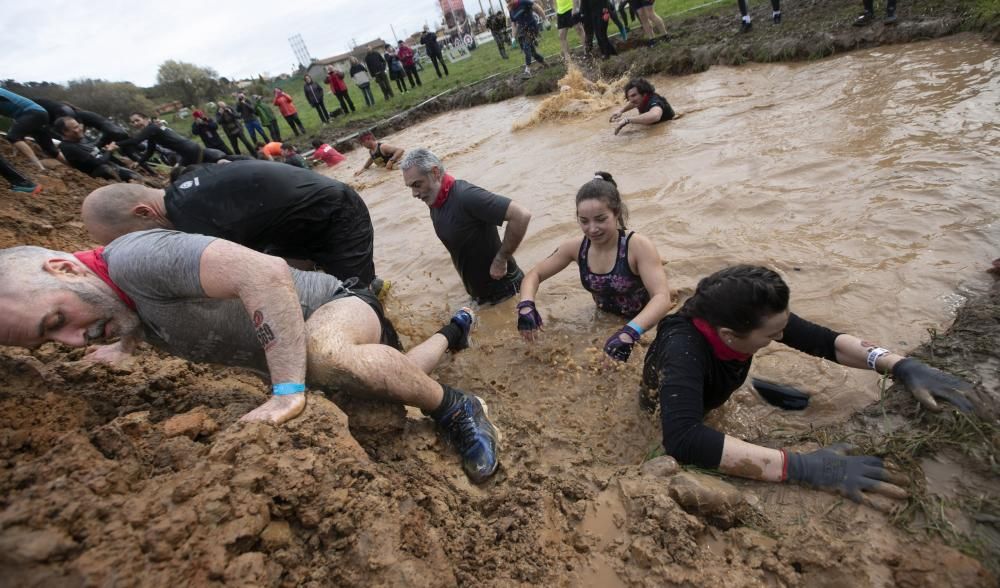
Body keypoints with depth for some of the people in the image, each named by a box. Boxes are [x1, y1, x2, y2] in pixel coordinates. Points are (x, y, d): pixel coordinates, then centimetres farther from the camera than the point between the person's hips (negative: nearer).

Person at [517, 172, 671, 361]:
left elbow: (662, 298, -31)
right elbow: (535, 274, -1)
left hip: (642, 327, -4)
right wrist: (526, 305, -21)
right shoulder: (576, 247, -10)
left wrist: (630, 332, -48)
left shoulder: (638, 246, -22)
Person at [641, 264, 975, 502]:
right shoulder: (683, 346, -45)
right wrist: (802, 468, -58)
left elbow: (825, 341, -11)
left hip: (710, 410, 6)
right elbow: (683, 439, -59)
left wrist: (901, 366, -27)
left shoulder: (751, 317, -25)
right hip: (660, 419, -6)